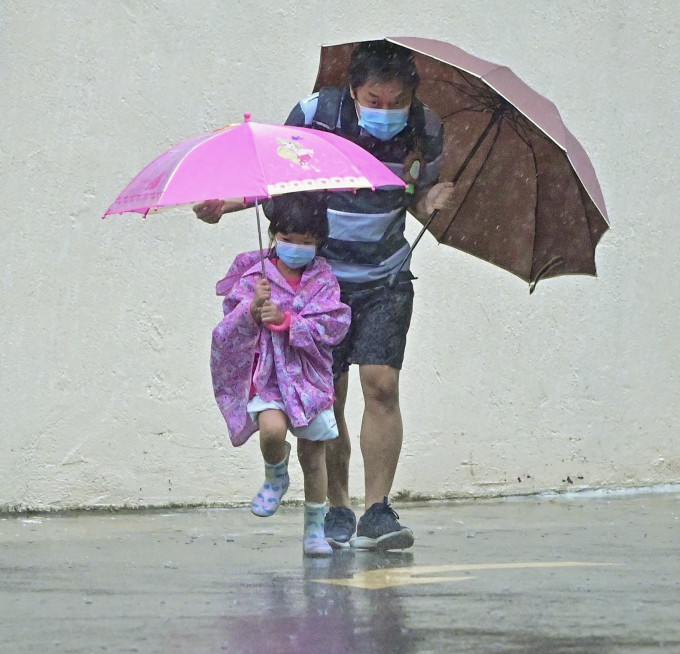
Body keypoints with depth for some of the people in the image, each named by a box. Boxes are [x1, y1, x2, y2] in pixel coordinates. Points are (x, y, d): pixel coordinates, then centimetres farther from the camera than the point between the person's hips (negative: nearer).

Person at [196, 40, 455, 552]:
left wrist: (433, 202, -16)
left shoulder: (426, 131, -8)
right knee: (327, 395, -1)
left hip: (385, 280, 1)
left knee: (381, 384, -12)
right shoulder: (314, 115, -15)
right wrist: (225, 203, -15)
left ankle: (377, 512, -9)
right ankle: (336, 511, 12)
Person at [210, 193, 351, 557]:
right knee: (272, 429, -28)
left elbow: (334, 325, -10)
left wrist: (287, 320, -21)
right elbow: (229, 330, -6)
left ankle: (315, 528, 22)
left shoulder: (323, 279, 3)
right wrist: (252, 309, -27)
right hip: (265, 374, -2)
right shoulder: (253, 276, -1)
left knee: (313, 455, 5)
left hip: (309, 376, 2)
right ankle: (275, 477, 6)